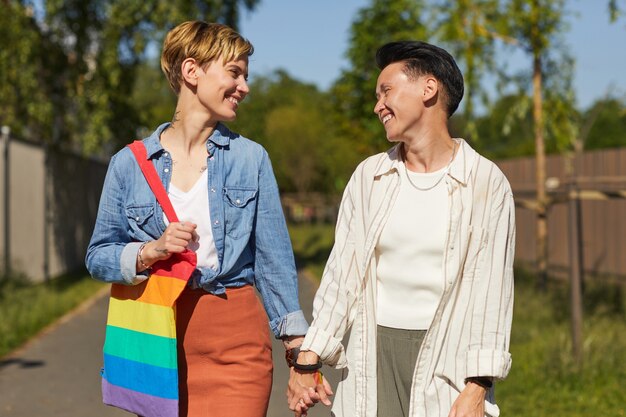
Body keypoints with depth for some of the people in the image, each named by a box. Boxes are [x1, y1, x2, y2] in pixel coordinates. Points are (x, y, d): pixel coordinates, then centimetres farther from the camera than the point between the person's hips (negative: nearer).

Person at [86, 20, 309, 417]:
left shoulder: (251, 158, 3)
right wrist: (151, 252, -13)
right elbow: (99, 256, 6)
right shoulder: (129, 164, 2)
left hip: (236, 344, 0)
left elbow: (274, 257, 5)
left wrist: (300, 349, 5)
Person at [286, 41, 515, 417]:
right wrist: (308, 358, 2)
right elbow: (342, 275, 8)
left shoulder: (486, 183, -3)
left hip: (446, 359, -3)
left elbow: (490, 290, -6)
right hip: (374, 355, 3)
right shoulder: (369, 176, 7)